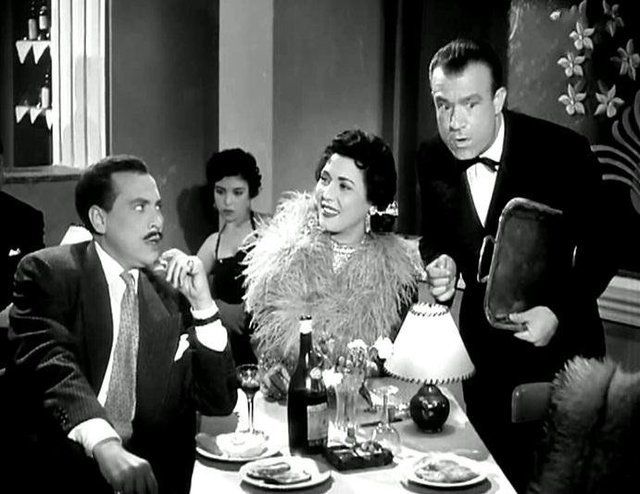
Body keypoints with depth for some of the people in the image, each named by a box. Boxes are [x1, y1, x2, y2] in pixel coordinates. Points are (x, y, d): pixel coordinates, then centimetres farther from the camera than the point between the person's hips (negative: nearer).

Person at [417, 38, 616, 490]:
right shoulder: (432, 159, -7)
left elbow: (599, 249, -13)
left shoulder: (562, 151, -19)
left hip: (557, 337, -4)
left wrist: (559, 312, -26)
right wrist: (440, 264, -15)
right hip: (483, 346, 4)